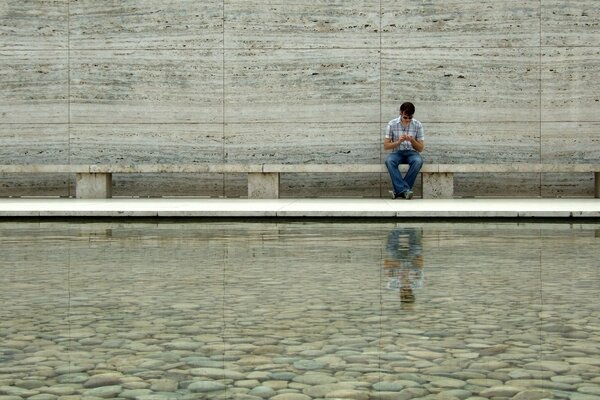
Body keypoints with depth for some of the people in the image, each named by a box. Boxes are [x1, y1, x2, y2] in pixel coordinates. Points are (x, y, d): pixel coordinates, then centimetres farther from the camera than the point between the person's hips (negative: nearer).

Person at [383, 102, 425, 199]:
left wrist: (412, 140, -19)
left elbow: (421, 148, 1)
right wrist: (398, 142, -20)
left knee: (418, 161, -36)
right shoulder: (392, 124, -3)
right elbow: (386, 146, -2)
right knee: (389, 161, -36)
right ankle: (405, 189, -40)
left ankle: (399, 190, -28)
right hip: (397, 152, 0)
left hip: (412, 152, 0)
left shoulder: (418, 125, -2)